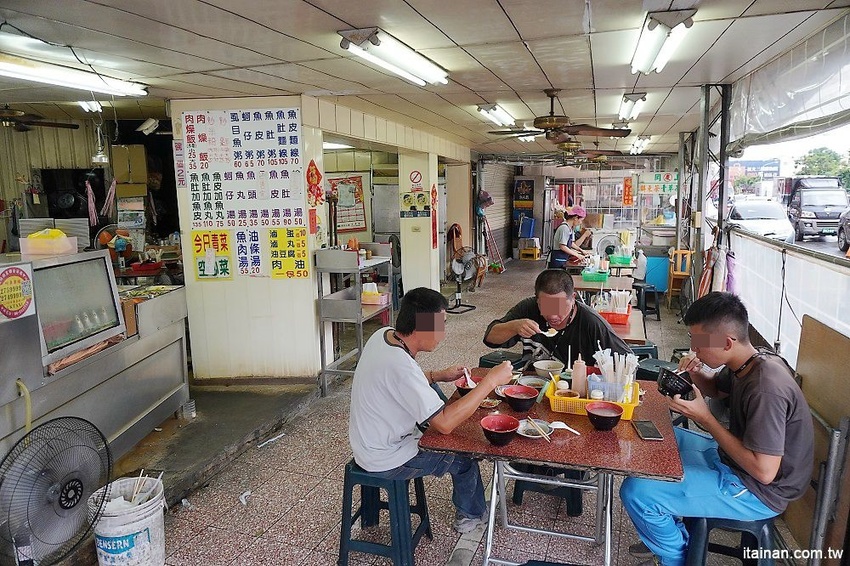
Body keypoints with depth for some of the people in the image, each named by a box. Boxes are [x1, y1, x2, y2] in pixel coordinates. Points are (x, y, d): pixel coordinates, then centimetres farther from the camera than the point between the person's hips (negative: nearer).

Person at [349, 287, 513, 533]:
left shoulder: (384, 335, -8)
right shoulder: (400, 366, -36)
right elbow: (444, 423, -34)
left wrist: (438, 375, -1)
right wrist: (490, 381, -29)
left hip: (367, 444, 8)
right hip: (386, 462, -8)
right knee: (465, 457, 8)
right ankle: (471, 515, 36)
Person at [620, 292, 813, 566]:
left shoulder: (766, 388, -32)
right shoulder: (749, 361, -4)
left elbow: (764, 471, -30)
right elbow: (717, 388, 18)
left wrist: (704, 418, -26)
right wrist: (695, 374, -6)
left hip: (758, 491, -10)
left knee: (636, 492, -19)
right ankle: (668, 536, 27)